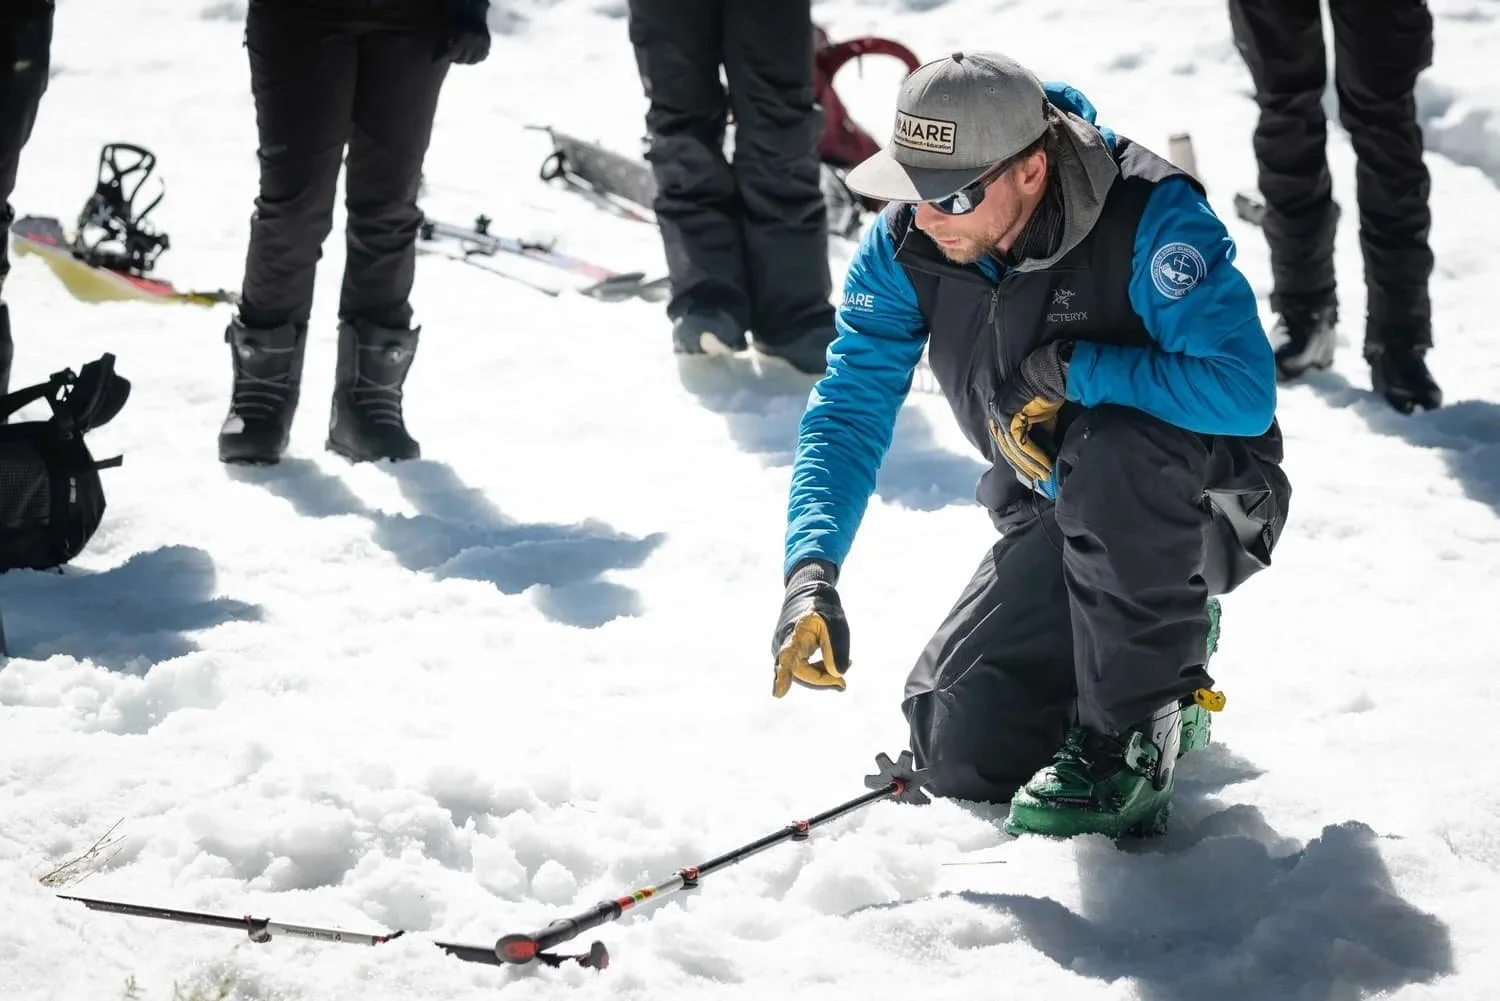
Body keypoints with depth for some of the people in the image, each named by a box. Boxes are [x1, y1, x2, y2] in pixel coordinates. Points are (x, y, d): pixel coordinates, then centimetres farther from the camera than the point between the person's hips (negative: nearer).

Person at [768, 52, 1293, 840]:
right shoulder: (907, 244, -13)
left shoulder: (1150, 216, -29)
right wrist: (812, 566, -29)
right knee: (959, 751, -5)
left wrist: (1070, 370, -32)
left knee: (1111, 447, -39)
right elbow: (849, 408, -13)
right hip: (1056, 524, 6)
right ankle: (1162, 641, 22)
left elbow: (1244, 392, -37)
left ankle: (1130, 738, -20)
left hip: (1209, 506, -5)